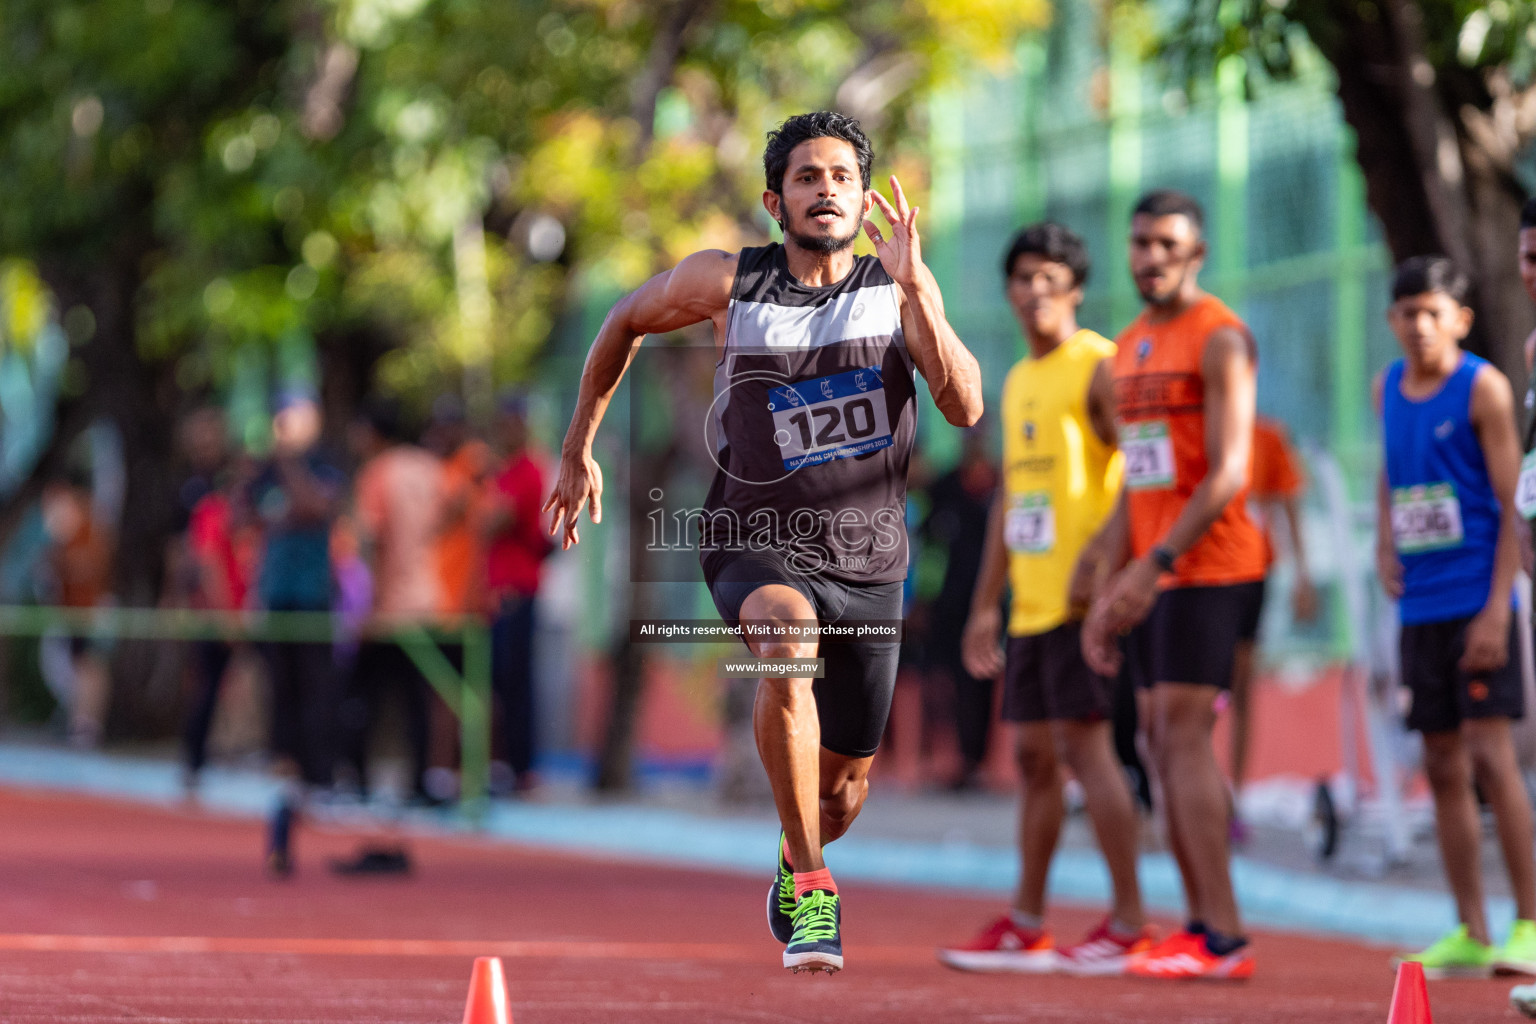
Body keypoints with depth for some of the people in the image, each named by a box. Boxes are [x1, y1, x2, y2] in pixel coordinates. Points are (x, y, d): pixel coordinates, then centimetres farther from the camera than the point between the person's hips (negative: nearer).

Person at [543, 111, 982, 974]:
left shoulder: (900, 285, -6)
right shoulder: (726, 283, -8)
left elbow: (966, 408, -19)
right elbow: (627, 322, 11)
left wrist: (914, 291, -29)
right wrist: (580, 451, 12)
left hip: (869, 563, 2)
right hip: (758, 547, -2)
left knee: (842, 793, 12)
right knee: (788, 642, -38)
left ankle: (795, 863, 50)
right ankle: (812, 887, -27)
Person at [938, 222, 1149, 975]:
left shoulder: (1098, 367, -7)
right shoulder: (1017, 383, 19)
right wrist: (985, 604, 21)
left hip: (1082, 599, -9)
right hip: (1031, 602, 9)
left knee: (1083, 743, -11)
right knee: (1033, 755, 10)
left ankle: (1129, 923, -7)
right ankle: (1025, 927, 15)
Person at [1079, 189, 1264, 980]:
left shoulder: (1220, 338, -9)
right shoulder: (1127, 351, 18)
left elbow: (1228, 475, -17)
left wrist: (1154, 563, -22)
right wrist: (1105, 592, 14)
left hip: (1207, 562, -9)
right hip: (1153, 570, 9)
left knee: (1183, 735, -14)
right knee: (1163, 741, 6)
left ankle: (1222, 937, -15)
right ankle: (1201, 925, 9)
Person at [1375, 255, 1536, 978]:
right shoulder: (1388, 389, 11)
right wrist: (1384, 546, 9)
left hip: (1478, 601, -6)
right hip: (1420, 606, 6)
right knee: (1443, 768, 7)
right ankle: (1470, 933, 11)